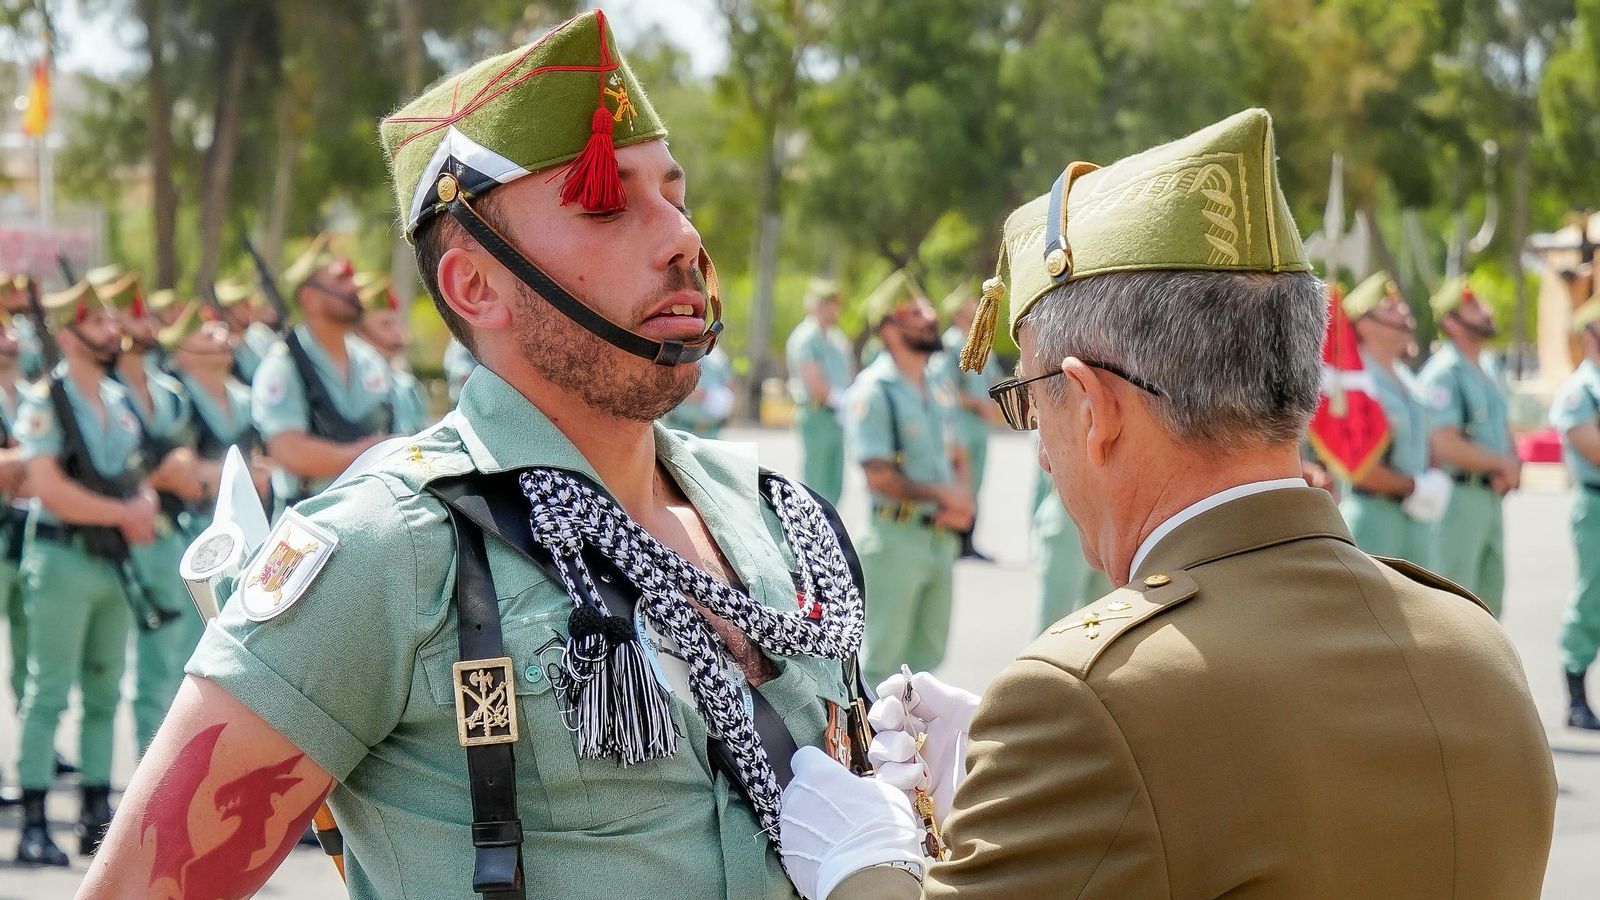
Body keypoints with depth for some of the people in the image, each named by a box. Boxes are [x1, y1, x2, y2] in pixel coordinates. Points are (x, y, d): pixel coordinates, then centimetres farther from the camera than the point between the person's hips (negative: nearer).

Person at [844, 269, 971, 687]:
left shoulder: (938, 388, 12)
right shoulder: (873, 392, -13)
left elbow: (956, 455, 18)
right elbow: (880, 476, -18)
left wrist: (961, 503, -2)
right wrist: (944, 496, -12)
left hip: (941, 538, 8)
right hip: (897, 537, -8)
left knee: (929, 652, 15)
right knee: (883, 655, -1)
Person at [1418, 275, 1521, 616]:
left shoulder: (1489, 370, 16)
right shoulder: (1442, 374, -14)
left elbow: (1505, 431, 21)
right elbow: (1445, 445, -21)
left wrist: (1511, 466, -2)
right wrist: (1503, 464, -9)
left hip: (1492, 497, 9)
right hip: (1458, 496, -9)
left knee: (1490, 597, 15)